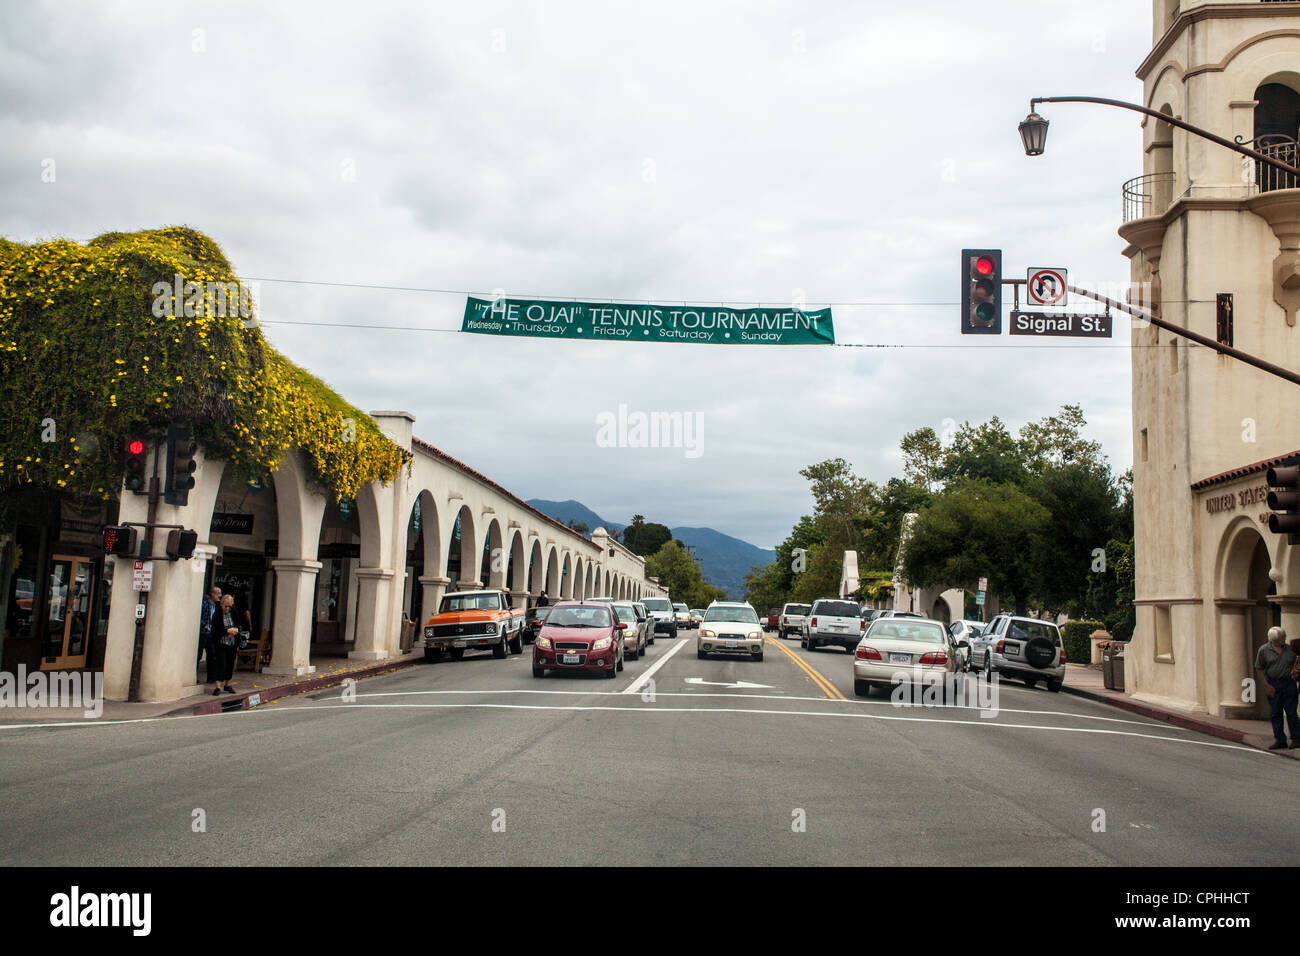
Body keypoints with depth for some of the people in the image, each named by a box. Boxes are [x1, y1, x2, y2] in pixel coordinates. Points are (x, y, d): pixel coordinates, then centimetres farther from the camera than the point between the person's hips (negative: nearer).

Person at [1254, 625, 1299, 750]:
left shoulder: (1290, 649, 7)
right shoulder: (1263, 650, 0)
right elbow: (1259, 669, 1)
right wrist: (1267, 686, -6)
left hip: (1289, 684, 1)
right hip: (1273, 685, 0)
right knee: (1275, 713, 4)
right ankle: (1280, 740, 11)